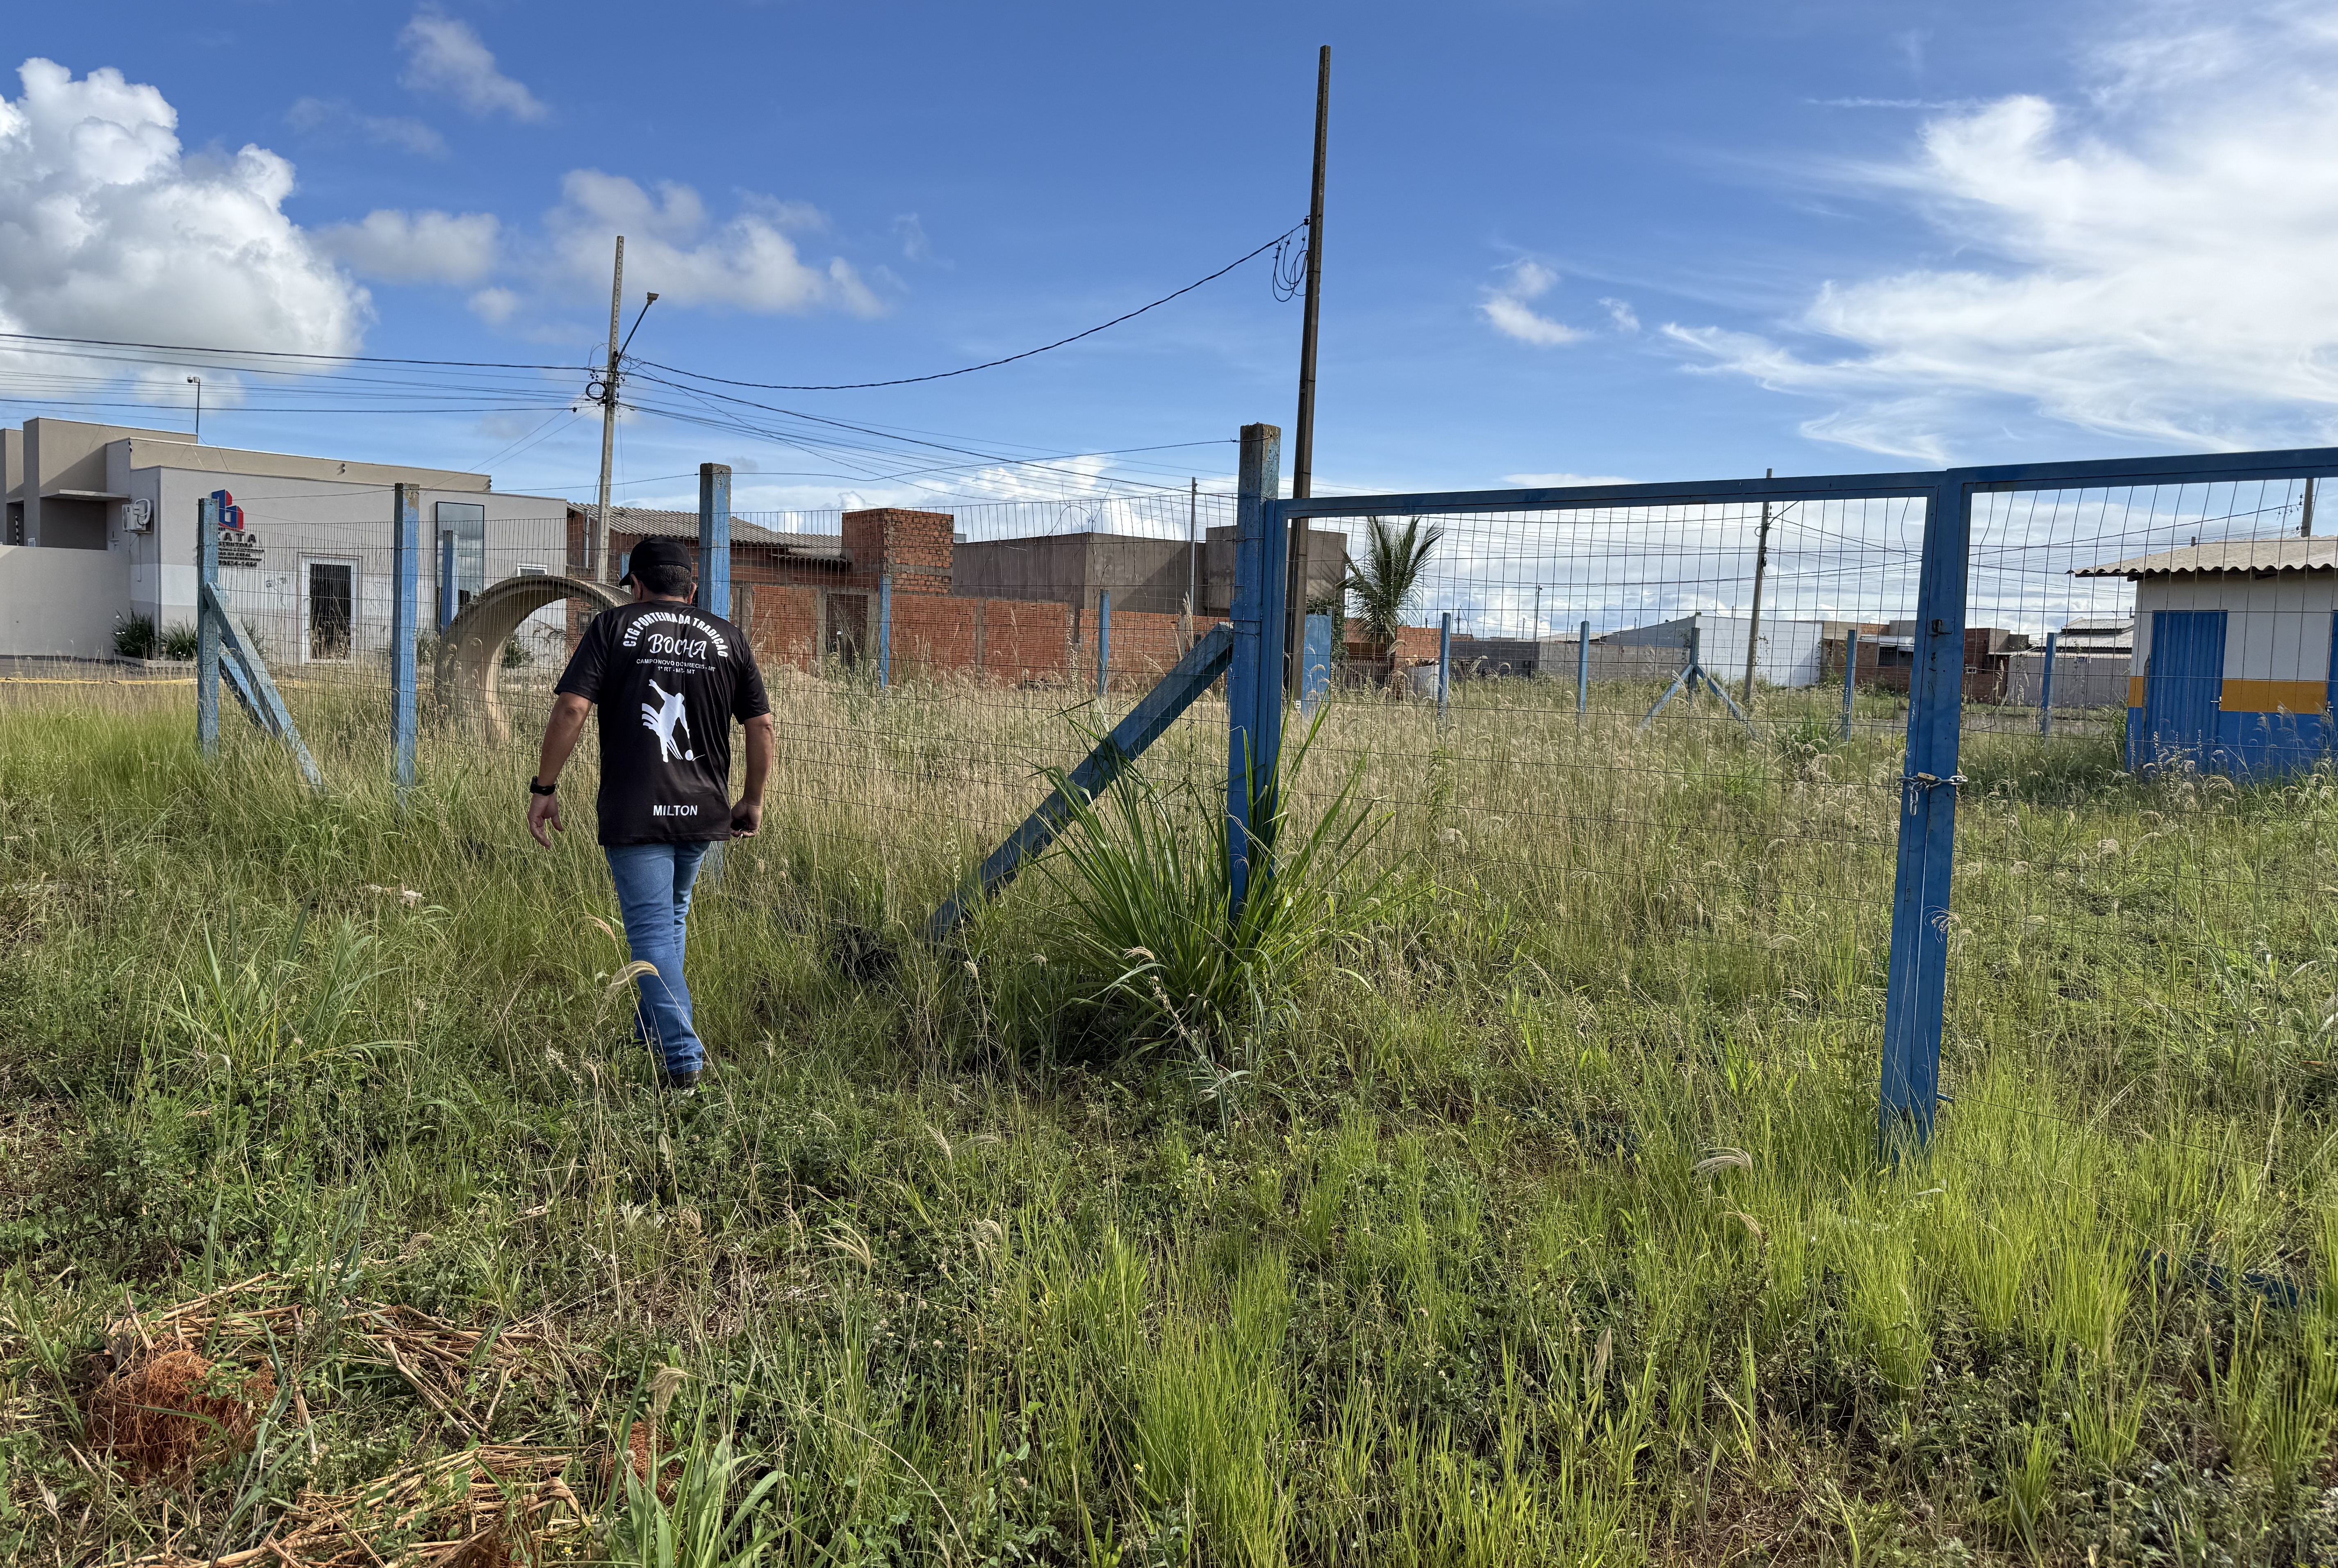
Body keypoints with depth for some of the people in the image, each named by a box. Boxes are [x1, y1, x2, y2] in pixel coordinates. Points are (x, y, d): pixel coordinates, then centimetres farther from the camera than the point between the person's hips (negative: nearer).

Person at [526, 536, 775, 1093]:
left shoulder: (613, 627, 0)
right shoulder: (728, 638, 9)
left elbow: (571, 709, -10)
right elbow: (762, 725, 7)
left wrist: (544, 786, -3)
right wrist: (753, 799, 18)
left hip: (634, 812, -4)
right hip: (703, 812, 4)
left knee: (652, 931, 0)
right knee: (671, 918, 23)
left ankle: (681, 1059, -5)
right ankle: (652, 1031, 34)